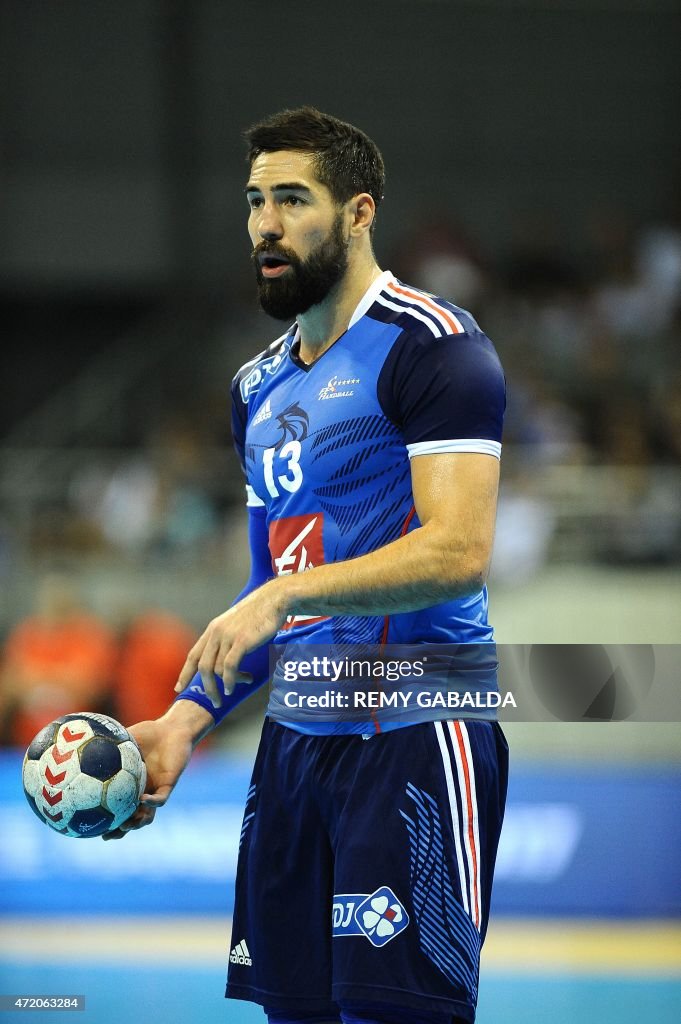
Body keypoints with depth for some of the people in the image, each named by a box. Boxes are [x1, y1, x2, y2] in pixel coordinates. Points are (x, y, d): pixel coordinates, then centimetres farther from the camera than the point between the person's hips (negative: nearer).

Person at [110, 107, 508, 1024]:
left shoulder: (432, 346, -8)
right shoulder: (260, 386, 18)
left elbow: (459, 551, -19)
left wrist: (283, 596, -24)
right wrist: (189, 718, 11)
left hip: (413, 737, -8)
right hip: (295, 737, 8)